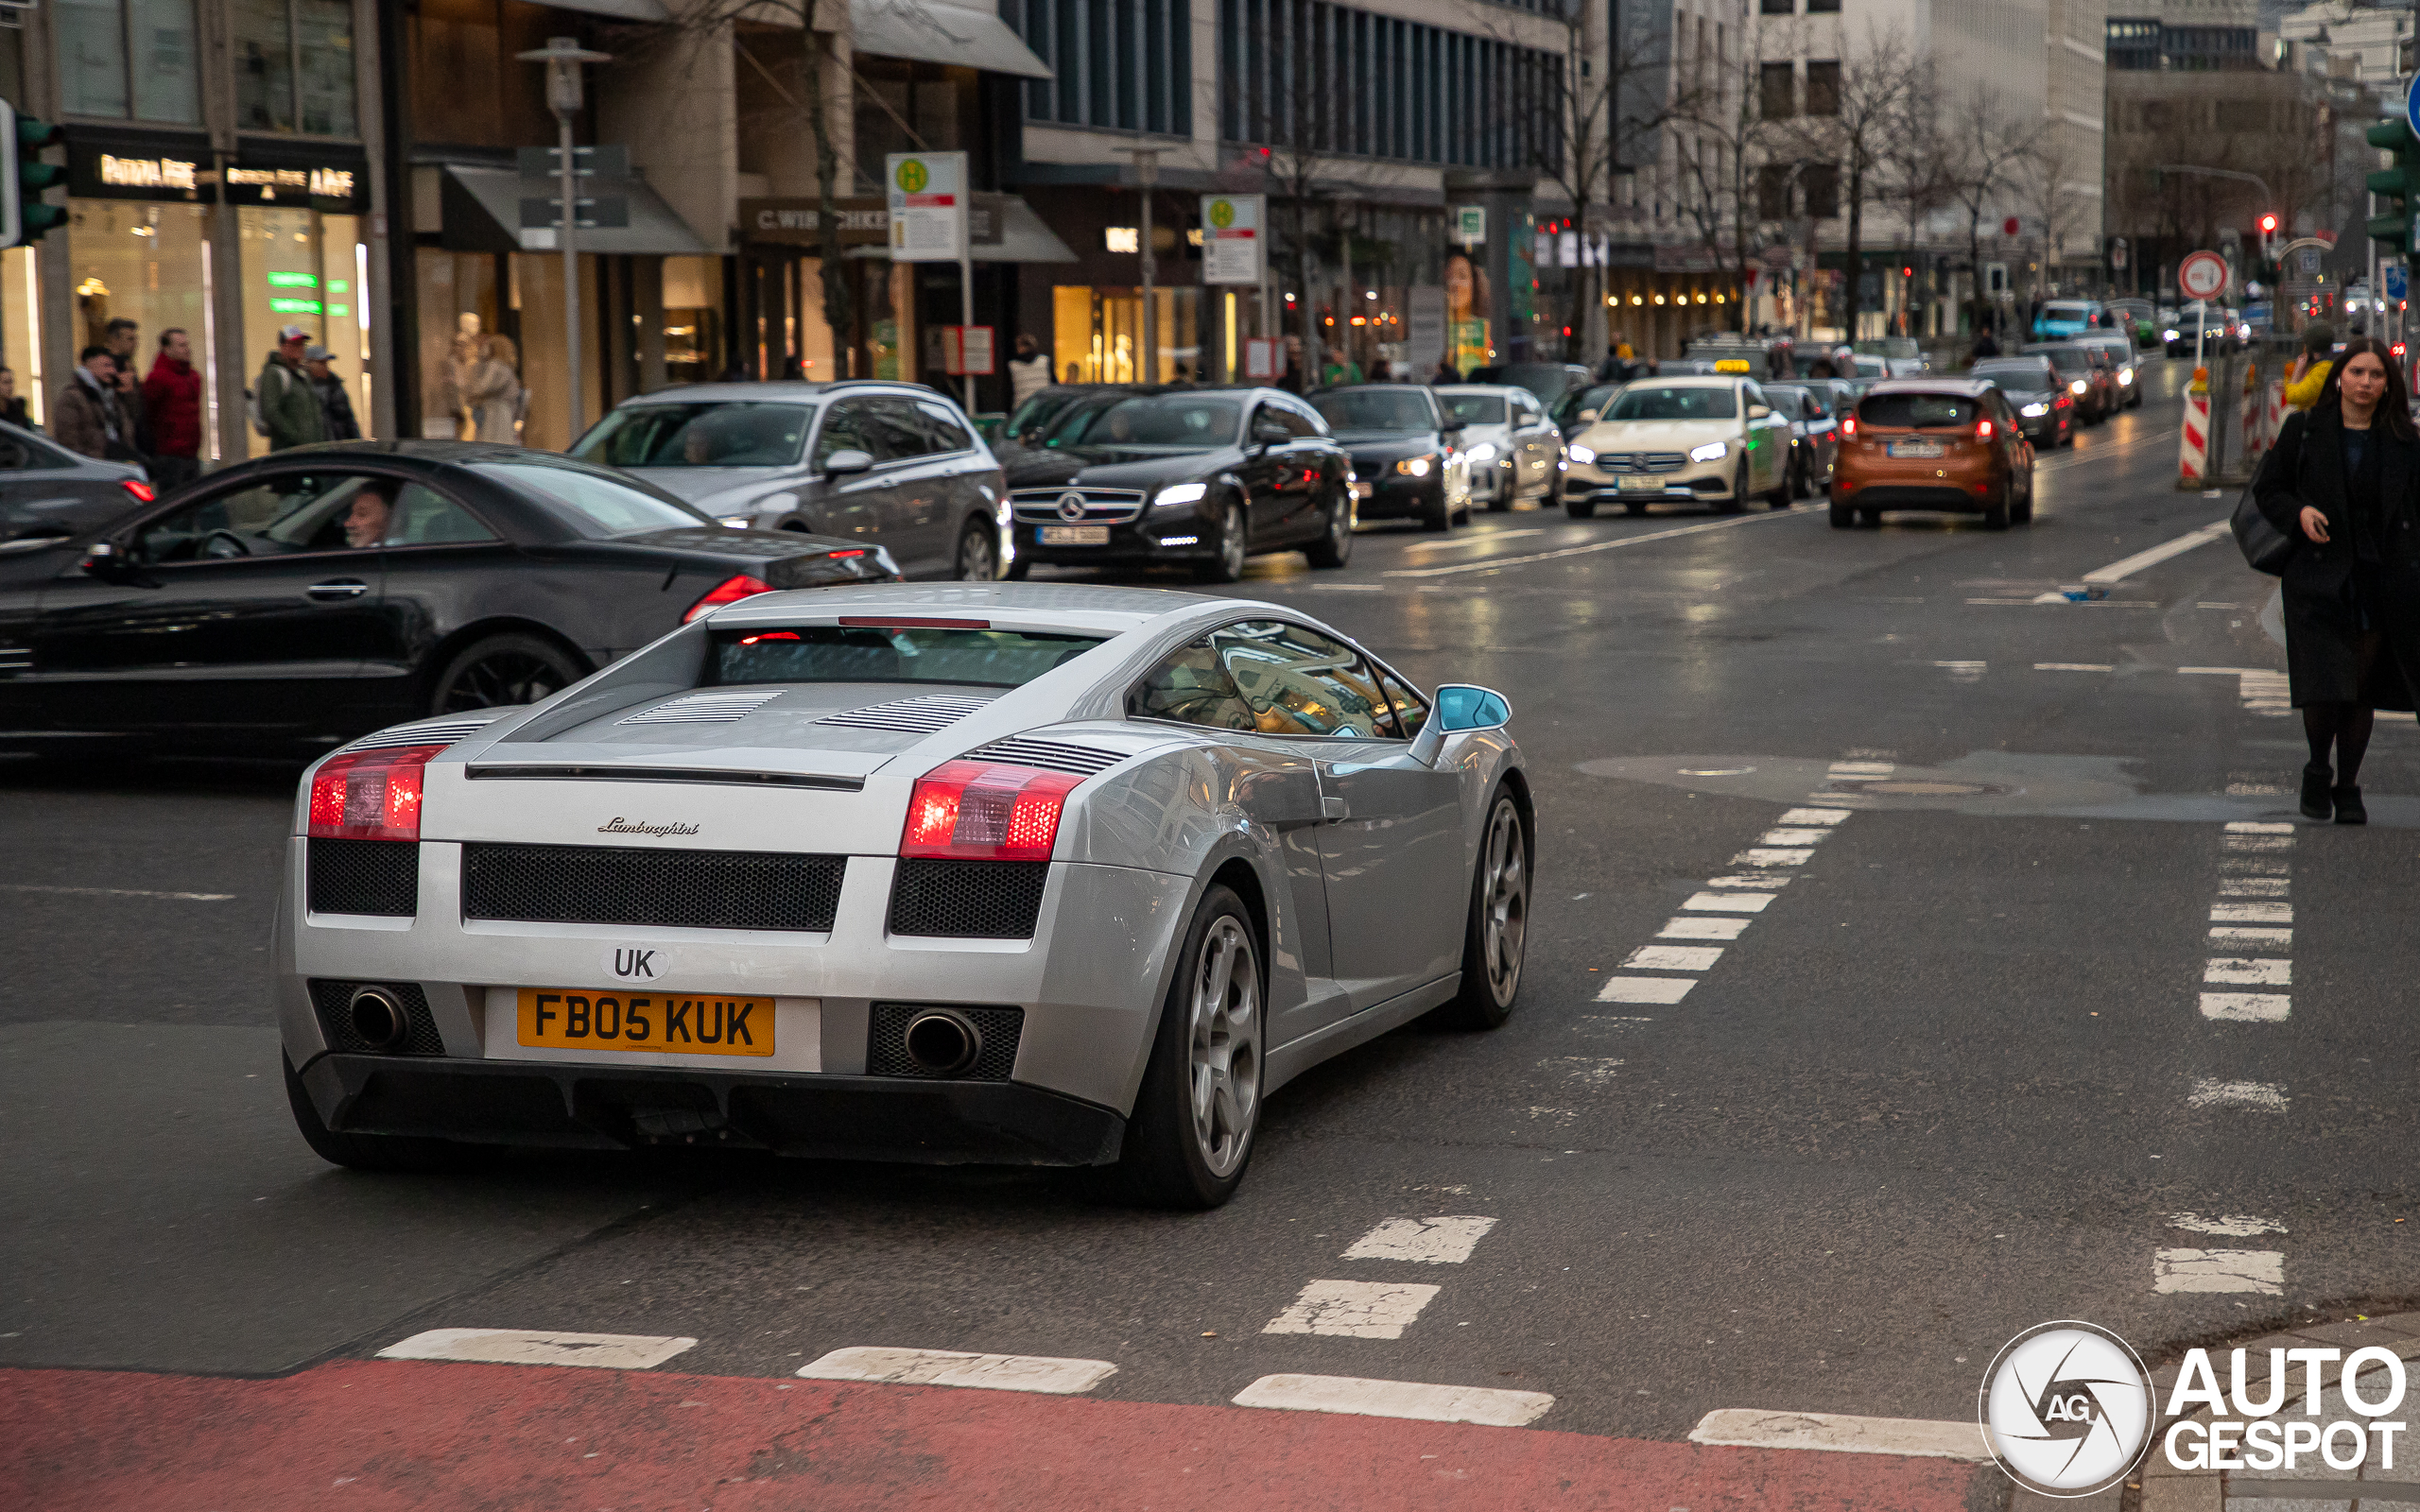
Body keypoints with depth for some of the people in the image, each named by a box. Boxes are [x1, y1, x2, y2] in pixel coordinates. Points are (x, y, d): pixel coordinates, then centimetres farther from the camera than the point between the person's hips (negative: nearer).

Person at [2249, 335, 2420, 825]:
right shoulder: (2304, 429, 2)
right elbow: (2266, 489, 8)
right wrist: (2298, 513, -12)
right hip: (2321, 579, -1)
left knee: (2362, 691, 4)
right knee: (2324, 689, -11)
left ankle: (2348, 788, 20)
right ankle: (2318, 774, 15)